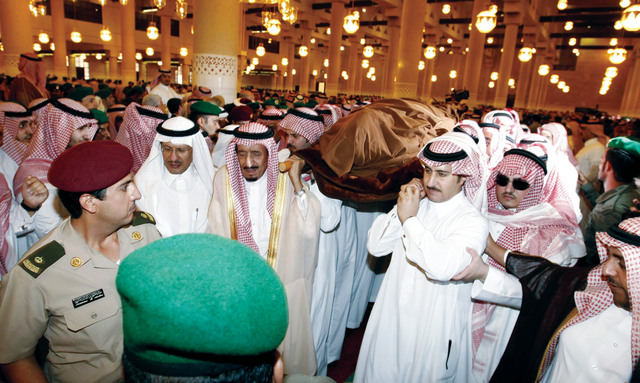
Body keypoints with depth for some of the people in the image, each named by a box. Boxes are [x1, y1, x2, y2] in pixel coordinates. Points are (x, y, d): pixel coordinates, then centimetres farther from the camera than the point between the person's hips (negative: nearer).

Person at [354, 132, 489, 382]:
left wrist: (409, 219, -24)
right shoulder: (414, 202, 1)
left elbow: (443, 267, -33)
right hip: (390, 320, 5)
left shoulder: (473, 222, -15)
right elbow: (375, 246, -3)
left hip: (432, 331, -5)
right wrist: (399, 212, -15)